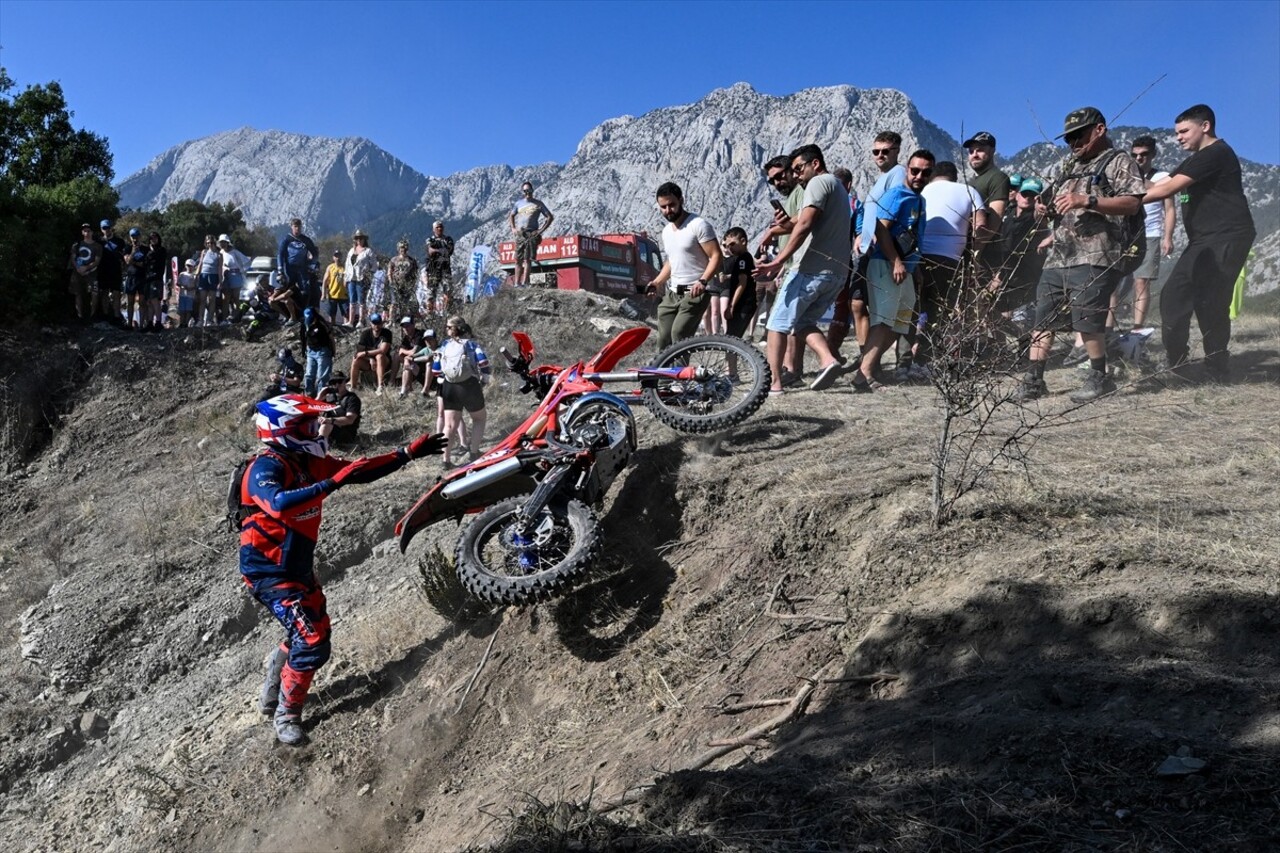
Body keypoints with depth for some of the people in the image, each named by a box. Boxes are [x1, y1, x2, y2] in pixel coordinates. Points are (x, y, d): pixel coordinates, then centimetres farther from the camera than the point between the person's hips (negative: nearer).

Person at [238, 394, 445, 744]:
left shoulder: (309, 462, 0)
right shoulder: (265, 467, -24)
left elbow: (360, 472, 5)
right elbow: (279, 504, -44)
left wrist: (409, 452, 1)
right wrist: (332, 483, -46)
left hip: (299, 566, 9)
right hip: (269, 572, -9)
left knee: (313, 629, 21)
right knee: (312, 642, -12)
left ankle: (271, 694, 43)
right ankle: (287, 716, 9)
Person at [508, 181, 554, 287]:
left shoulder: (538, 204, 5)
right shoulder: (518, 204, 15)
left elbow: (550, 217, 6)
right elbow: (511, 216, 27)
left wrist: (541, 230, -3)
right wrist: (513, 228, 11)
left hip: (532, 234, -4)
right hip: (520, 234, 4)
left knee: (527, 259, -11)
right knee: (518, 260, 1)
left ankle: (525, 283, -16)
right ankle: (517, 283, 2)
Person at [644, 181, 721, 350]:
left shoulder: (698, 225, -10)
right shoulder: (666, 231, 15)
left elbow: (716, 257, -15)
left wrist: (702, 281, -30)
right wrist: (658, 281, 8)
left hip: (694, 293, -8)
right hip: (672, 293, 8)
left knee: (679, 334, -22)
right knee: (664, 339, 4)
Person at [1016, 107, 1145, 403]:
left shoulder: (1119, 162, 2)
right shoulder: (1072, 166, 26)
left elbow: (1132, 204, -11)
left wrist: (1087, 201, -21)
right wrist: (1048, 209, 10)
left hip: (1094, 258, -8)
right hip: (1058, 257, 8)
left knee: (1087, 320, -10)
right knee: (1042, 317, 3)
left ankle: (1099, 377, 6)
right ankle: (1034, 379, 6)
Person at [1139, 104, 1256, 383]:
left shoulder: (1217, 153, -11)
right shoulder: (1196, 160, 21)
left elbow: (1167, 189, -18)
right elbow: (1159, 184, 14)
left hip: (1226, 239, -10)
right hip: (1204, 241, 10)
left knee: (1210, 302, -10)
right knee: (1174, 295, 3)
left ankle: (1218, 371, 1)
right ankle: (1176, 365, 9)